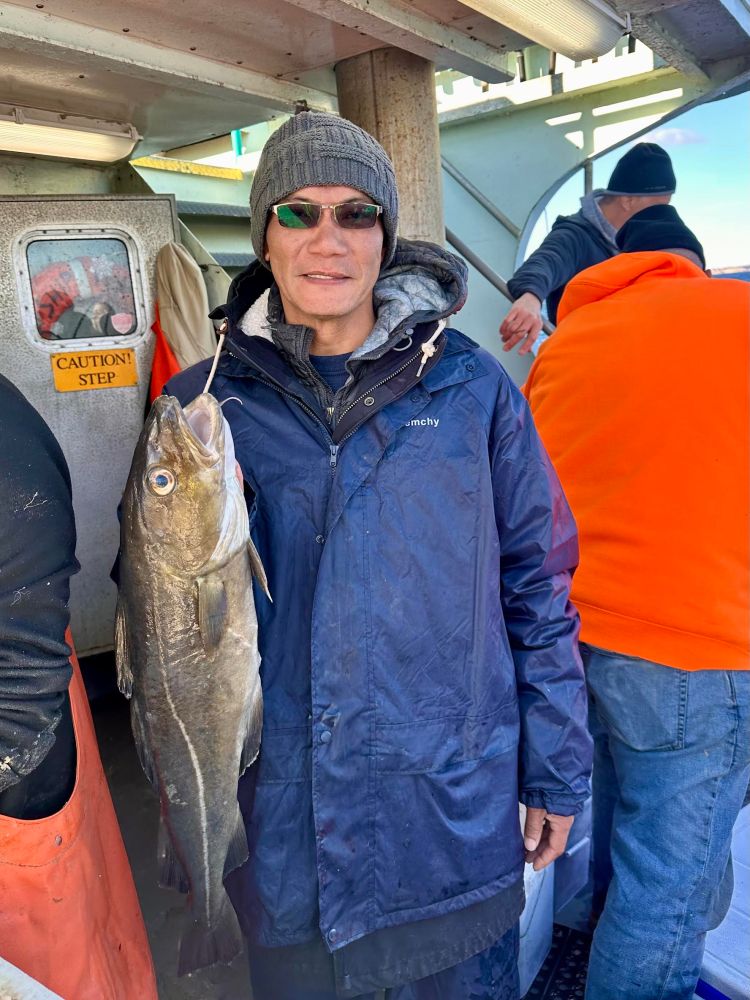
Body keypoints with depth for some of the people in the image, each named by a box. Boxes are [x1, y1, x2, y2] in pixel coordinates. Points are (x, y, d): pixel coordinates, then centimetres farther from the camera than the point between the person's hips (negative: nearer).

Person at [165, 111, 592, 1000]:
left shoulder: (470, 386, -6)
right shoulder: (203, 402, -4)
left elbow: (538, 586, -1)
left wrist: (556, 773, 2)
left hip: (459, 817, 0)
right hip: (281, 823, 1)